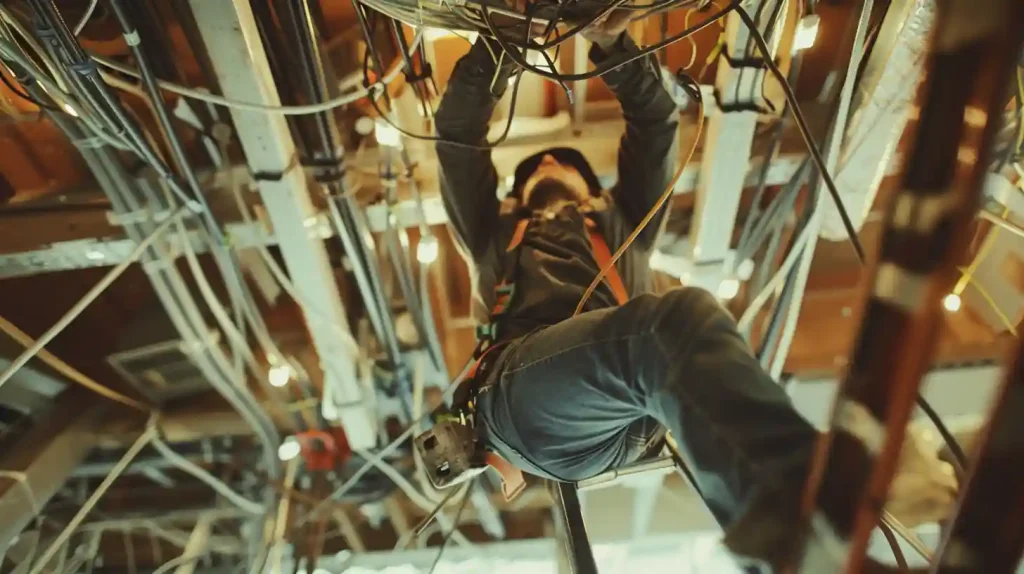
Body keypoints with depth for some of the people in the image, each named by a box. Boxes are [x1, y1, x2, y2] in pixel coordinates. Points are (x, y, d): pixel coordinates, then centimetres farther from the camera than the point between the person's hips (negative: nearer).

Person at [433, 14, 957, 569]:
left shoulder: (620, 224, 37)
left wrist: (613, 46, 19)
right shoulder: (495, 234, 35)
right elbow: (457, 131, 31)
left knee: (677, 325, -33)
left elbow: (656, 124, 31)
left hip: (612, 422, 2)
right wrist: (499, 40, 24)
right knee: (680, 318, -32)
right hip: (519, 397, -2)